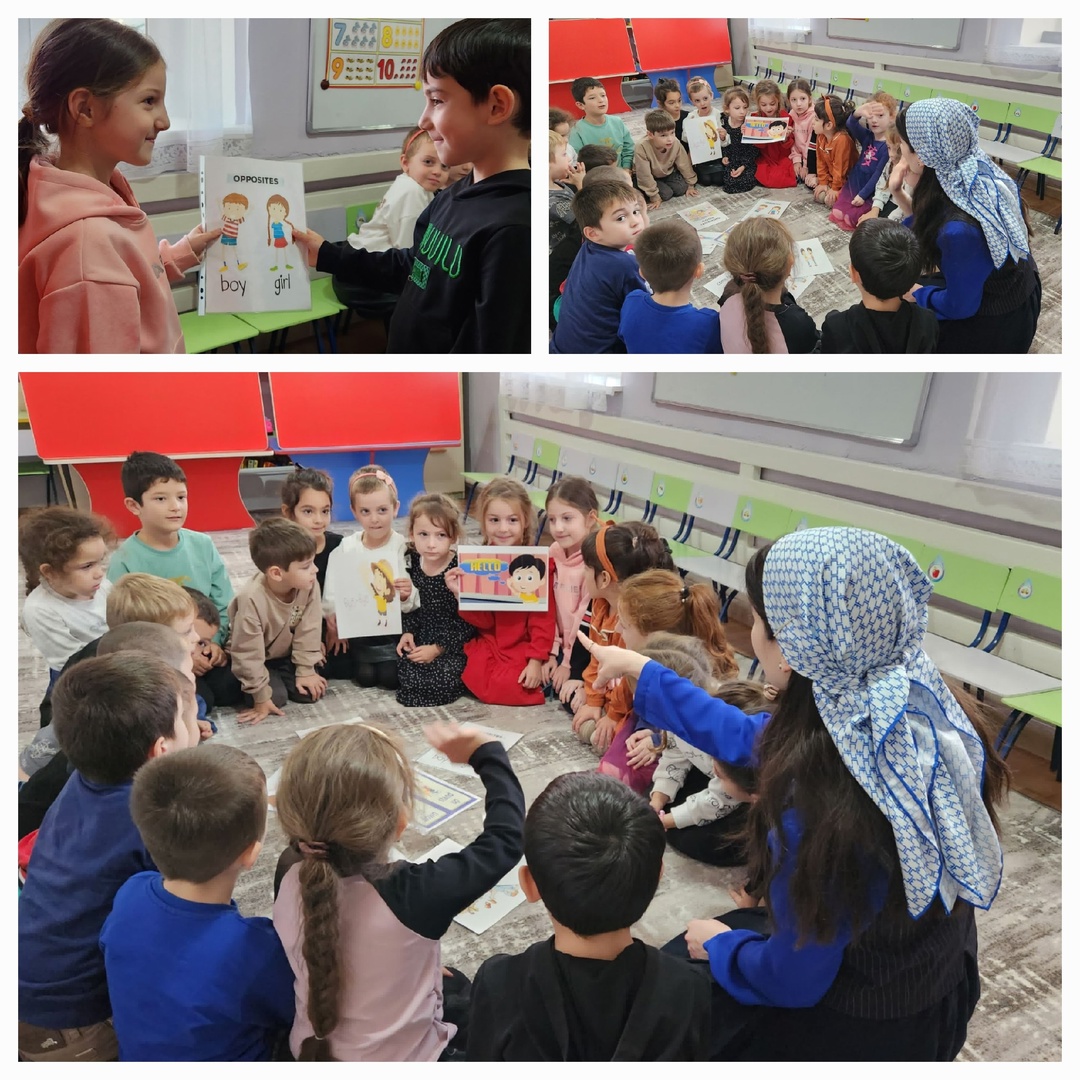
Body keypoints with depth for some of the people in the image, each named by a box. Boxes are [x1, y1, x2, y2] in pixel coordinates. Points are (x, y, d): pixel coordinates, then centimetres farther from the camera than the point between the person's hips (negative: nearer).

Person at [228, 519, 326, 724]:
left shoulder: (309, 586, -26)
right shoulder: (251, 600, -38)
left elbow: (308, 631, -12)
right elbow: (248, 654, -29)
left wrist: (305, 671, -10)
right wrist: (261, 697, -23)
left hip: (285, 655, 4)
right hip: (257, 659, -4)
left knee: (309, 692, -9)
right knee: (276, 697, -20)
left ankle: (277, 677, 18)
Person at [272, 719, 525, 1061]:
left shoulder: (291, 875, -23)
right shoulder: (415, 895, -35)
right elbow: (507, 837, -23)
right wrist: (487, 752, -13)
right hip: (401, 1066, -4)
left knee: (449, 984, 28)